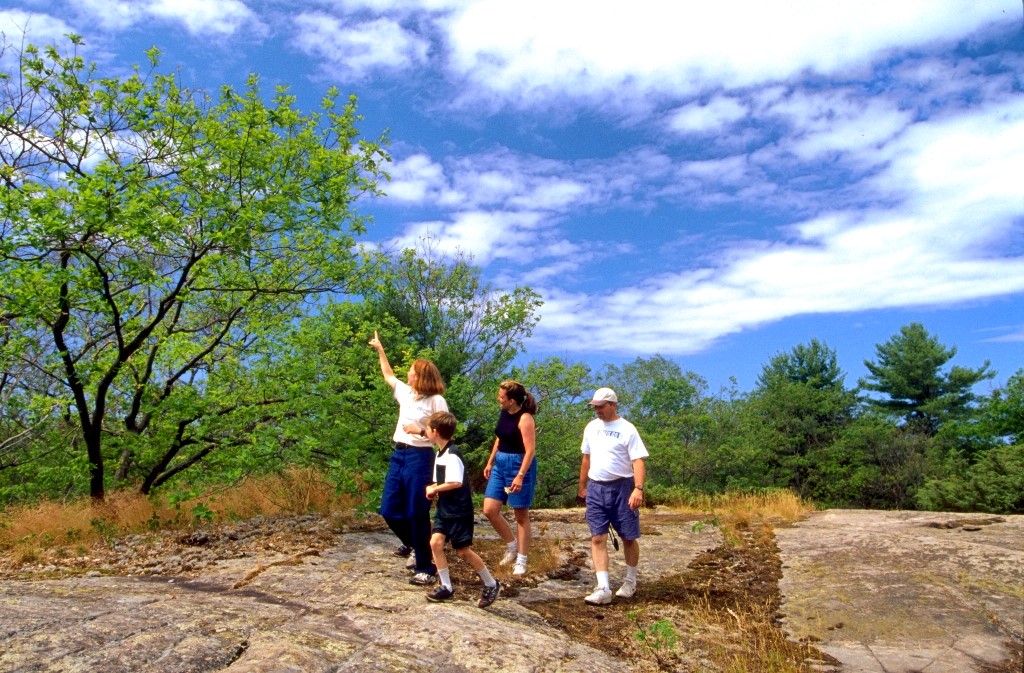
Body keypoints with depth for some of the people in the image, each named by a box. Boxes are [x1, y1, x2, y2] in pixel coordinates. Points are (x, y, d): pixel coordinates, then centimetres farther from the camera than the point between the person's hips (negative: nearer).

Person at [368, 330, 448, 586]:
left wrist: (421, 431, -21)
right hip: (399, 455, 8)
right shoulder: (405, 393, 10)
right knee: (389, 509, 10)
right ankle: (413, 544, 37)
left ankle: (426, 569, 6)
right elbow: (388, 375, 28)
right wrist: (380, 350, 30)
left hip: (420, 458, -8)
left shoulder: (436, 401, -11)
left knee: (417, 513, -5)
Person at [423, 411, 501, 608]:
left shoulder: (452, 454, -21)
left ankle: (491, 585, 16)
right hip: (444, 509, 8)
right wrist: (434, 489, -1)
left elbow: (456, 483, -31)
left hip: (459, 511, -8)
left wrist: (435, 489, -18)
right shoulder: (440, 453, 9)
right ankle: (446, 587, 8)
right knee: (435, 542, -3)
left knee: (463, 551, -2)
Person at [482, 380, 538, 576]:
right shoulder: (504, 413, 6)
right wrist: (490, 462, 19)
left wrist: (520, 476, -25)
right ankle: (512, 545, 23)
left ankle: (521, 560, 15)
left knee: (521, 515, 4)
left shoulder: (525, 418, -18)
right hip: (500, 464, 8)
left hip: (519, 465, -8)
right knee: (489, 510, 3)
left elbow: (530, 450, -20)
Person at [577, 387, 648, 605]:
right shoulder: (591, 427, 9)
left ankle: (630, 582, 28)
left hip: (621, 488, -4)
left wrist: (638, 488, -27)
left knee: (628, 538, 8)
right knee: (598, 538, -3)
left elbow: (638, 461, -15)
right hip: (596, 488, 5)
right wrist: (582, 487, 20)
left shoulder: (627, 429, -9)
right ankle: (603, 589, -2)